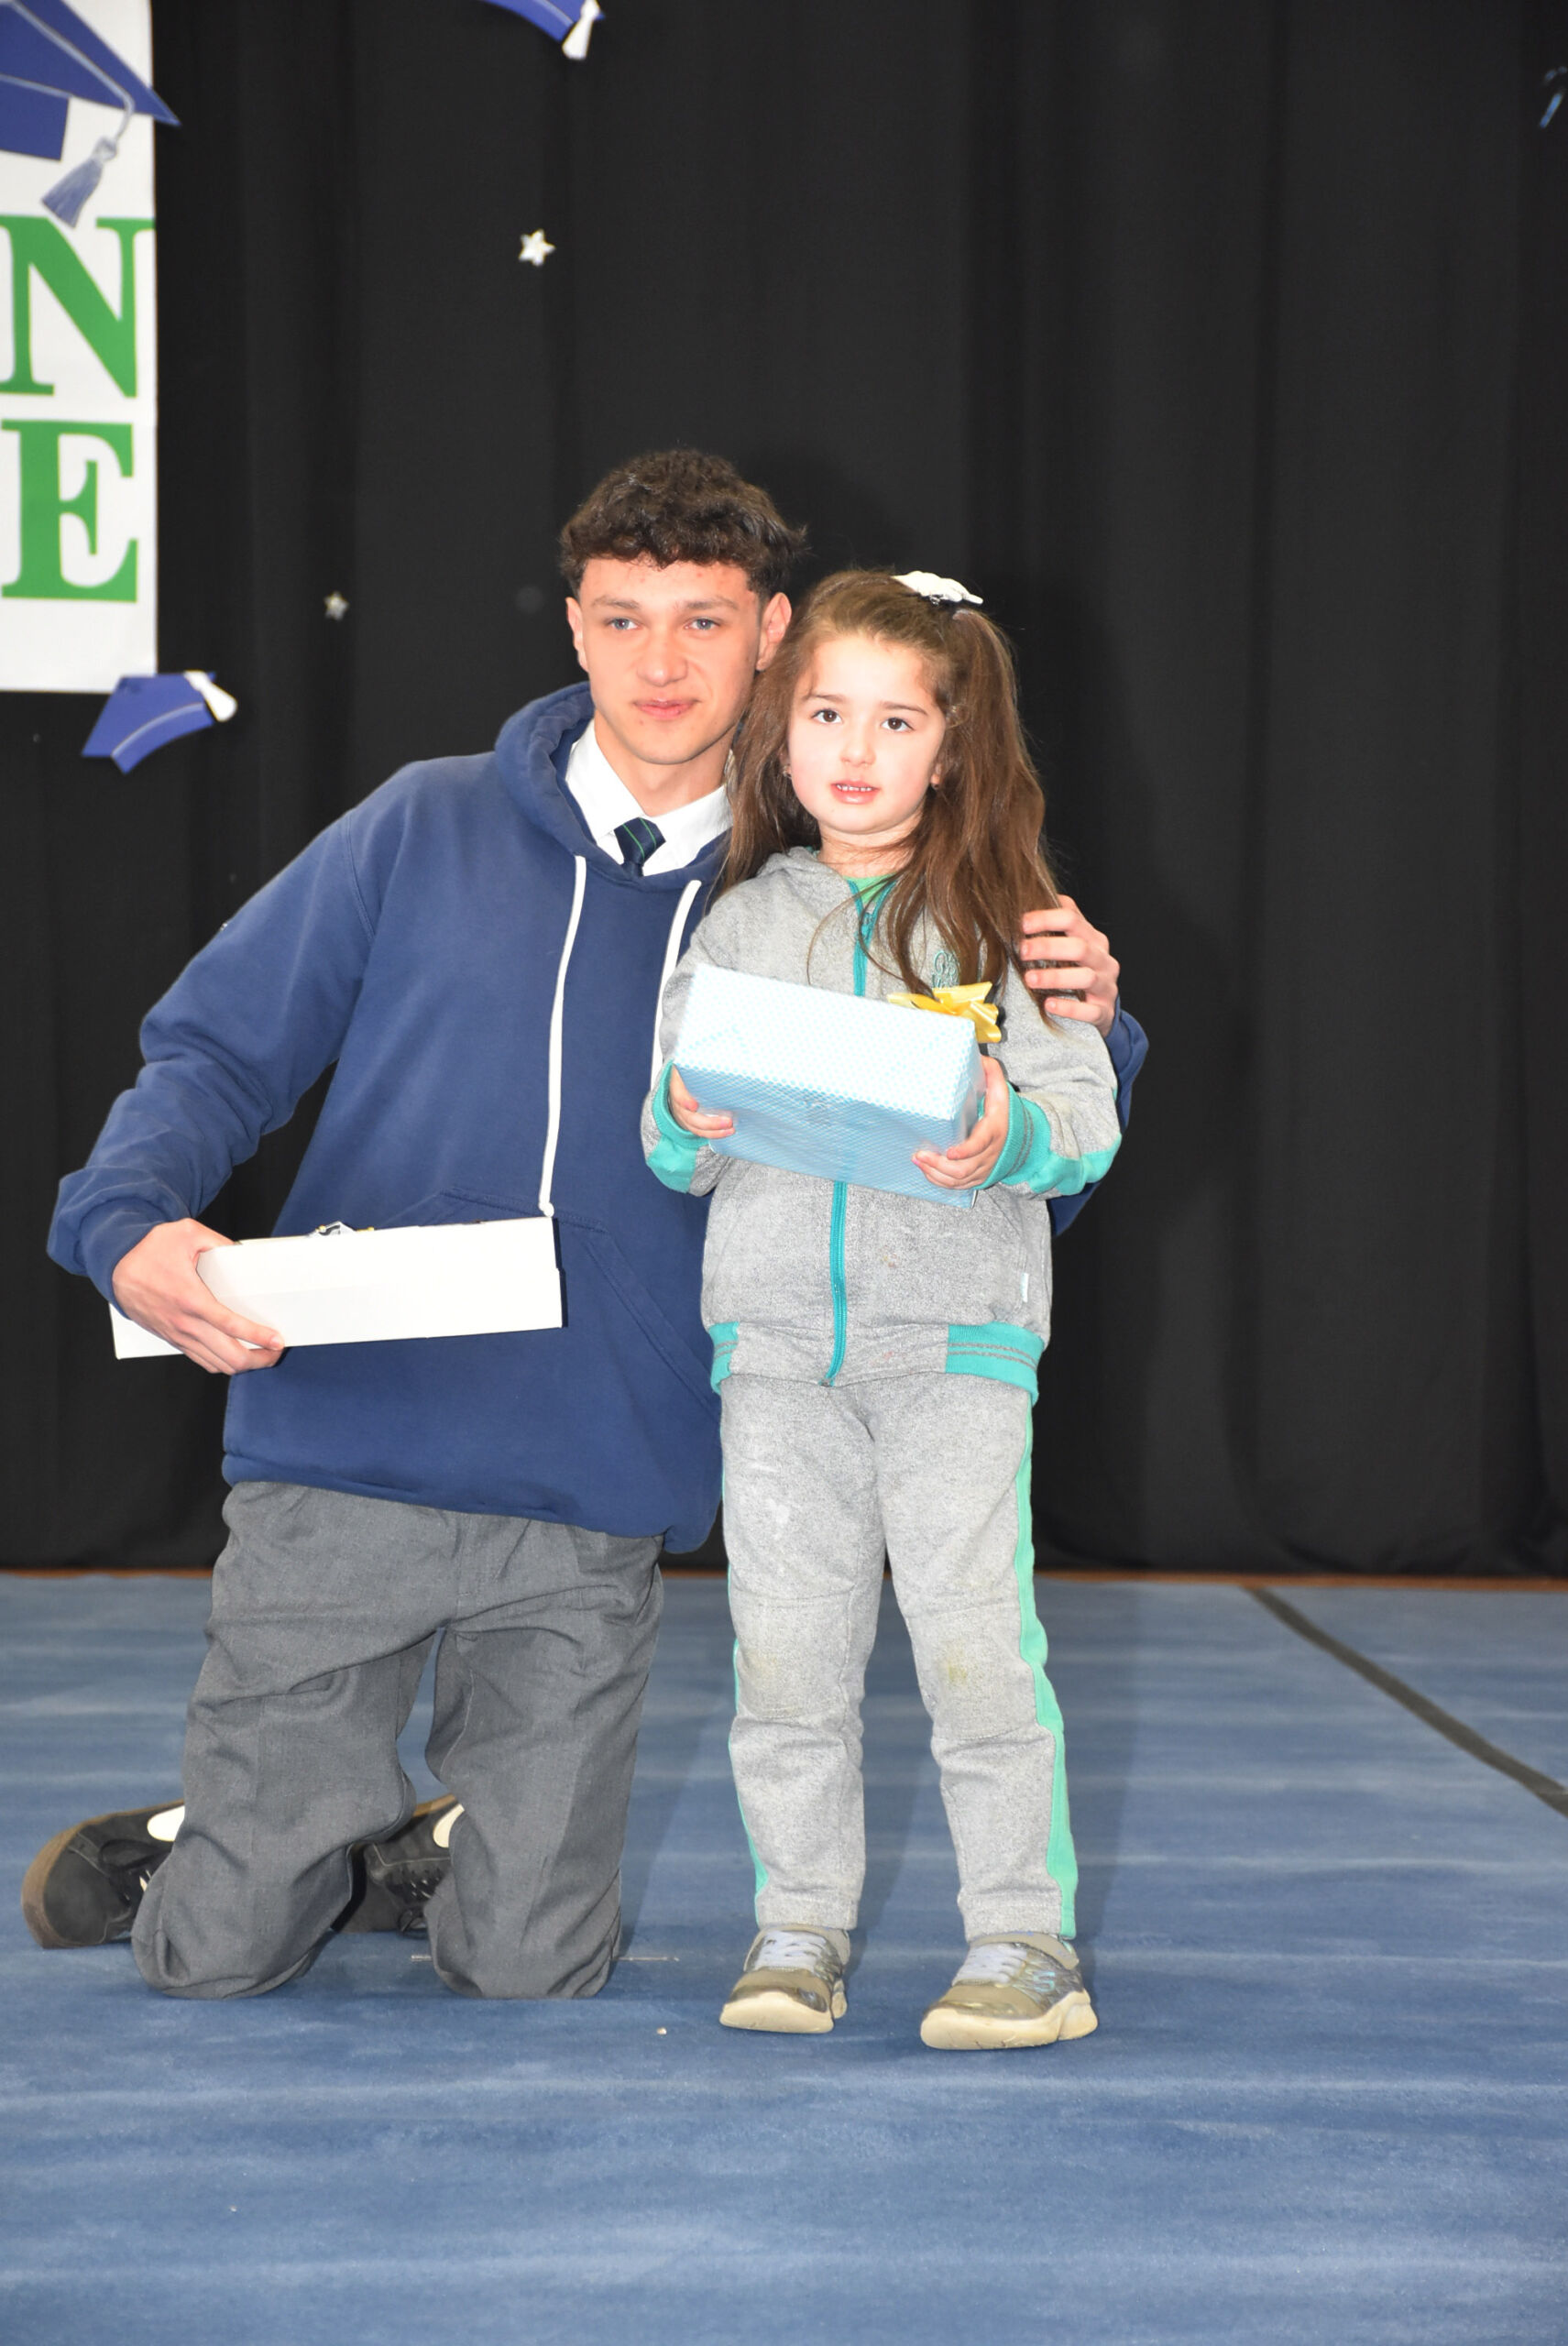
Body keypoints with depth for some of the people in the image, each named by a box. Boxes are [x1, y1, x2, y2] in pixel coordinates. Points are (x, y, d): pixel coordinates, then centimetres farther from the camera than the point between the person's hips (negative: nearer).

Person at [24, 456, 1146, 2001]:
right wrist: (130, 1223, -16)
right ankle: (212, 1851, 37)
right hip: (336, 1473, -1)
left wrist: (1077, 1027, -11)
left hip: (594, 1525, 1)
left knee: (529, 1969, 3)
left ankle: (405, 1858, 34)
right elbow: (215, 1046, 4)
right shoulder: (429, 829, 4)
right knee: (218, 1957, 3)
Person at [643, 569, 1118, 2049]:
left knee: (974, 1640, -6)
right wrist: (691, 1124, -12)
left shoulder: (1001, 918, 3)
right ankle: (799, 1930, 18)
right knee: (785, 1652, 5)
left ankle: (1024, 1941, 4)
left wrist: (1010, 1141, -22)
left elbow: (1088, 1115, -1)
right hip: (774, 1332, 3)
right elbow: (667, 1154, 11)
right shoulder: (738, 924, 10)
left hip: (956, 1331, -2)